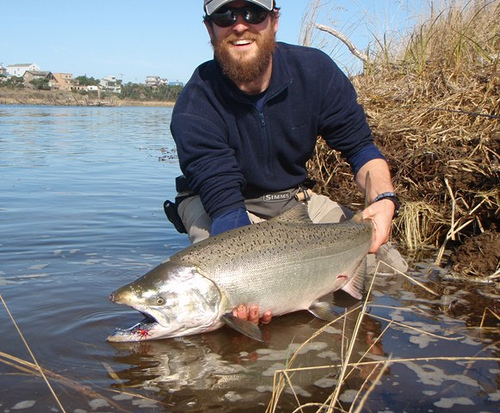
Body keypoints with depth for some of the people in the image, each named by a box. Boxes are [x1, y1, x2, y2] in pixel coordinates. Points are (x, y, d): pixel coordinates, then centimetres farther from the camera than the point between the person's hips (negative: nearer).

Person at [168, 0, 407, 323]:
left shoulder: (315, 70, -16)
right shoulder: (194, 107, -26)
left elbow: (360, 146, -8)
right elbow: (224, 202, -32)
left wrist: (384, 199, -29)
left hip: (295, 198, 4)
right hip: (211, 201, -3)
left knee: (390, 266, -8)